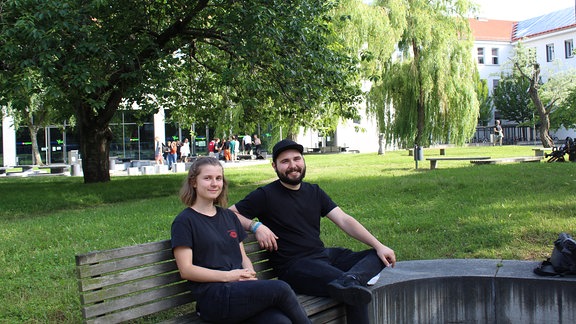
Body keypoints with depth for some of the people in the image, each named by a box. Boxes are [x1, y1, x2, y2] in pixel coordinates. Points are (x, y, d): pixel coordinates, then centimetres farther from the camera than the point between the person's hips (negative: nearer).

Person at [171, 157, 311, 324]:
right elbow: (186, 270, -5)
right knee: (280, 289, -26)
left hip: (241, 288, 6)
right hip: (214, 298, -5)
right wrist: (228, 276, -12)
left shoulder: (229, 216, 23)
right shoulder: (184, 221, 2)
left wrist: (250, 274, -2)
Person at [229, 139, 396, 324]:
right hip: (294, 267, -8)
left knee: (378, 257, -17)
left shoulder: (314, 192, 16)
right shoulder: (266, 195, 1)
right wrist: (256, 226, -18)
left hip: (324, 255, 8)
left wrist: (378, 245, -2)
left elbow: (344, 220, 8)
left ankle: (348, 281, -37)